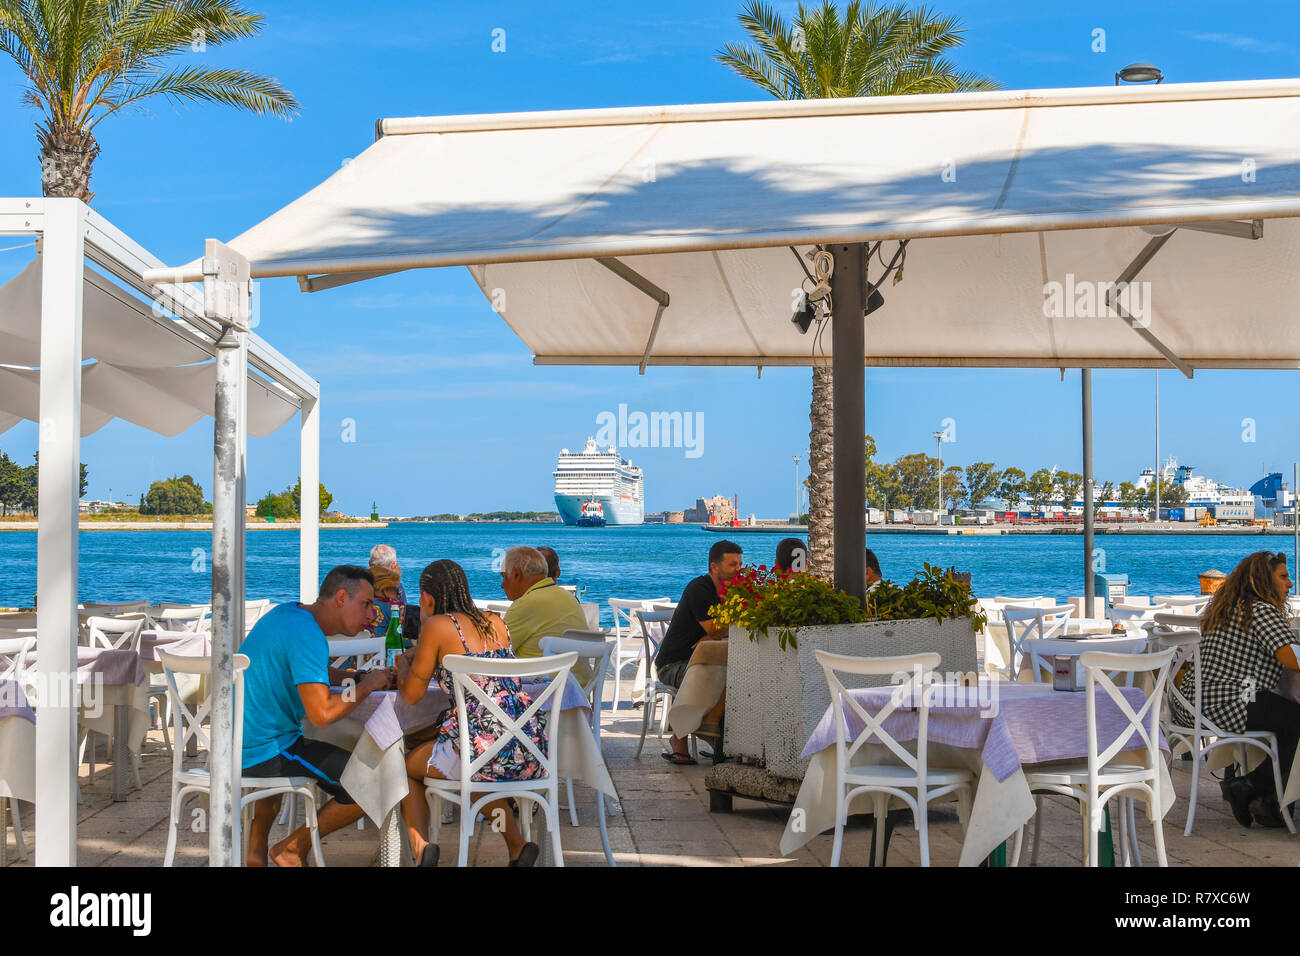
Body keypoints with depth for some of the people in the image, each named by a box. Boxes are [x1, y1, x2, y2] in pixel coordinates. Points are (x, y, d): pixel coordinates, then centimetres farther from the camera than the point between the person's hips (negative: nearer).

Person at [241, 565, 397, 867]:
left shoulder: (285, 613, 11)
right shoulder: (307, 636, -20)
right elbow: (322, 715, -30)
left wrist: (358, 677, 12)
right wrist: (366, 686, -13)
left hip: (236, 745, 10)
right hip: (266, 752, -10)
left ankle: (255, 850, 38)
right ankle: (294, 848, 6)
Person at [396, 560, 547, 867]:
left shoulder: (438, 625, -3)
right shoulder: (495, 623, 14)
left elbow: (411, 695, 3)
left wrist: (402, 666, 24)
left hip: (486, 751, -6)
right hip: (532, 752, 6)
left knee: (406, 765, 22)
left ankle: (420, 847, 3)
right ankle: (517, 847, 25)